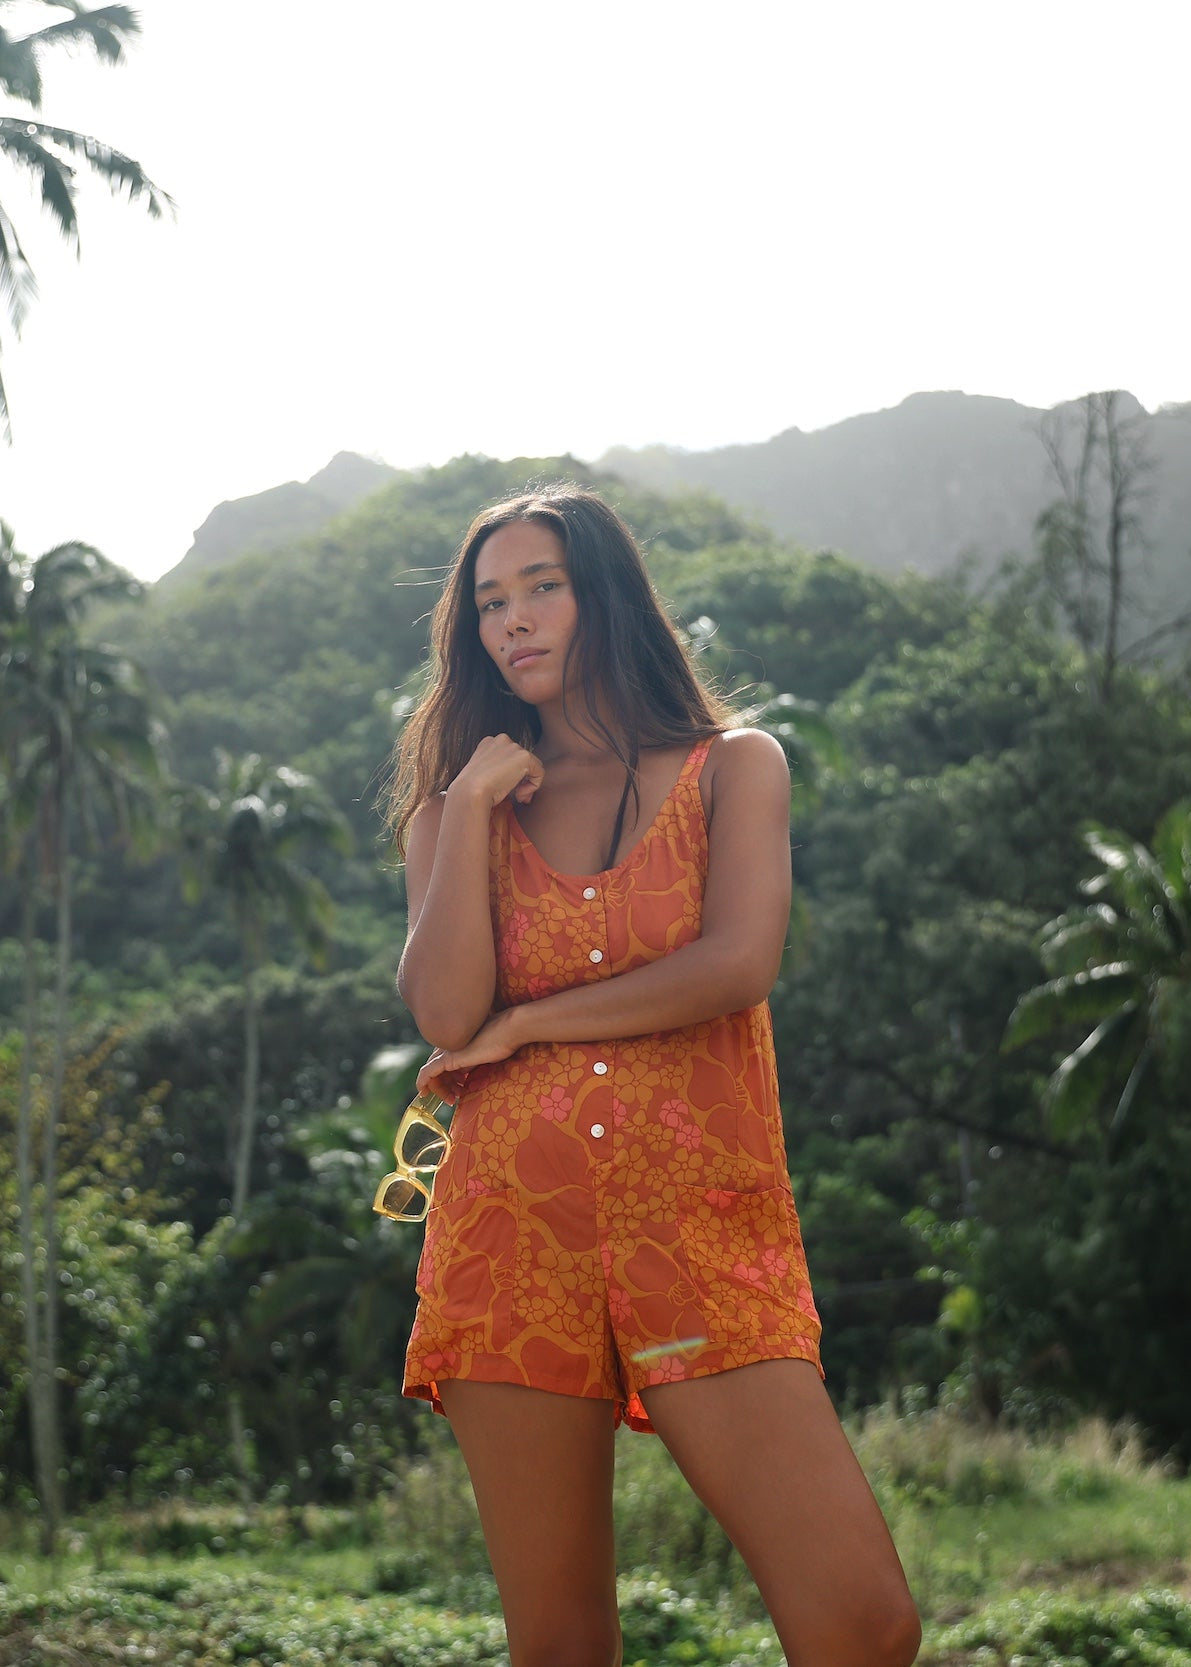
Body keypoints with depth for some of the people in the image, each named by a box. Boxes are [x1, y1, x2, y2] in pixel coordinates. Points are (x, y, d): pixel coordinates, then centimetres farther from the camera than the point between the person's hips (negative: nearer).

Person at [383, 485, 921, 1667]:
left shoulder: (734, 769, 11)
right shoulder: (457, 803, 16)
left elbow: (737, 964, -7)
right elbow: (445, 1014, -1)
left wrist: (524, 1024, -1)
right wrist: (471, 805, -1)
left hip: (705, 1235, -1)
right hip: (512, 1234, 2)